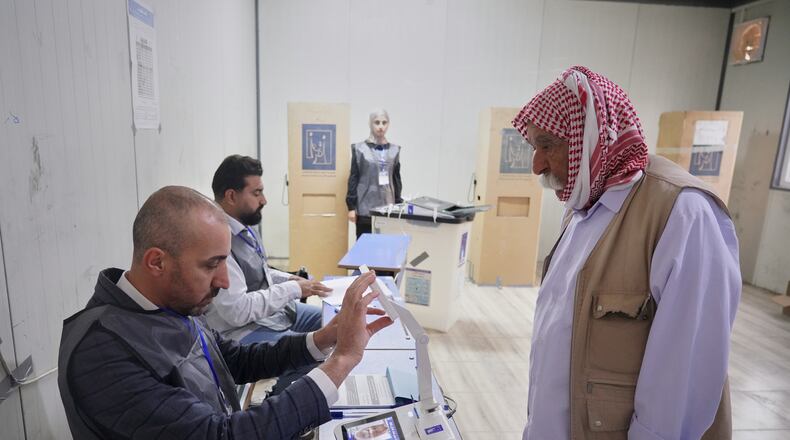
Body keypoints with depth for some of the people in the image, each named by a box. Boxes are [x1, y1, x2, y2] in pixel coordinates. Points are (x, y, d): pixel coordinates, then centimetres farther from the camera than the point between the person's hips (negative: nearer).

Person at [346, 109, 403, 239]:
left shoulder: (394, 150, 8)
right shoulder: (360, 149, -1)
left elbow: (396, 178, 12)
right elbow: (353, 178, -1)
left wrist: (398, 205, 10)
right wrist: (351, 206, -5)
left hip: (387, 206, 3)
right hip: (365, 207, -3)